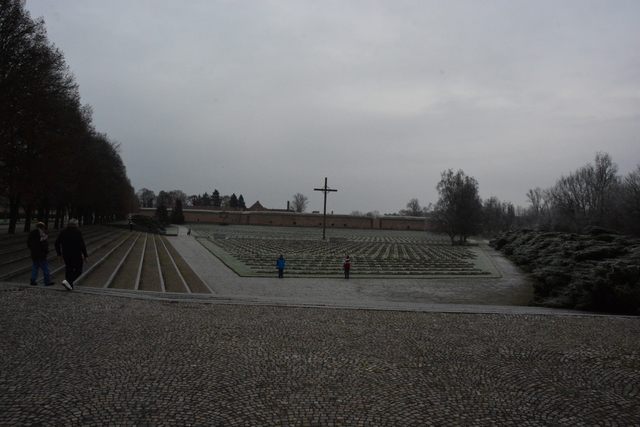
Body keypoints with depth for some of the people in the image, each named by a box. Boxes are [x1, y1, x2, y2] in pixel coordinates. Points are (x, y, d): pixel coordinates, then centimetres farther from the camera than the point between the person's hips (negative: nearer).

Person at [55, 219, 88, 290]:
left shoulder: (63, 232, 7)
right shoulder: (77, 232, -11)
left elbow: (57, 243, 8)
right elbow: (81, 245, -18)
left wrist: (59, 254, 16)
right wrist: (86, 256, -14)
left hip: (66, 255, 6)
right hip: (76, 255, -6)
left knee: (69, 270, 15)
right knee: (78, 271, 4)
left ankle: (70, 286, 14)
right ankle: (67, 281, -16)